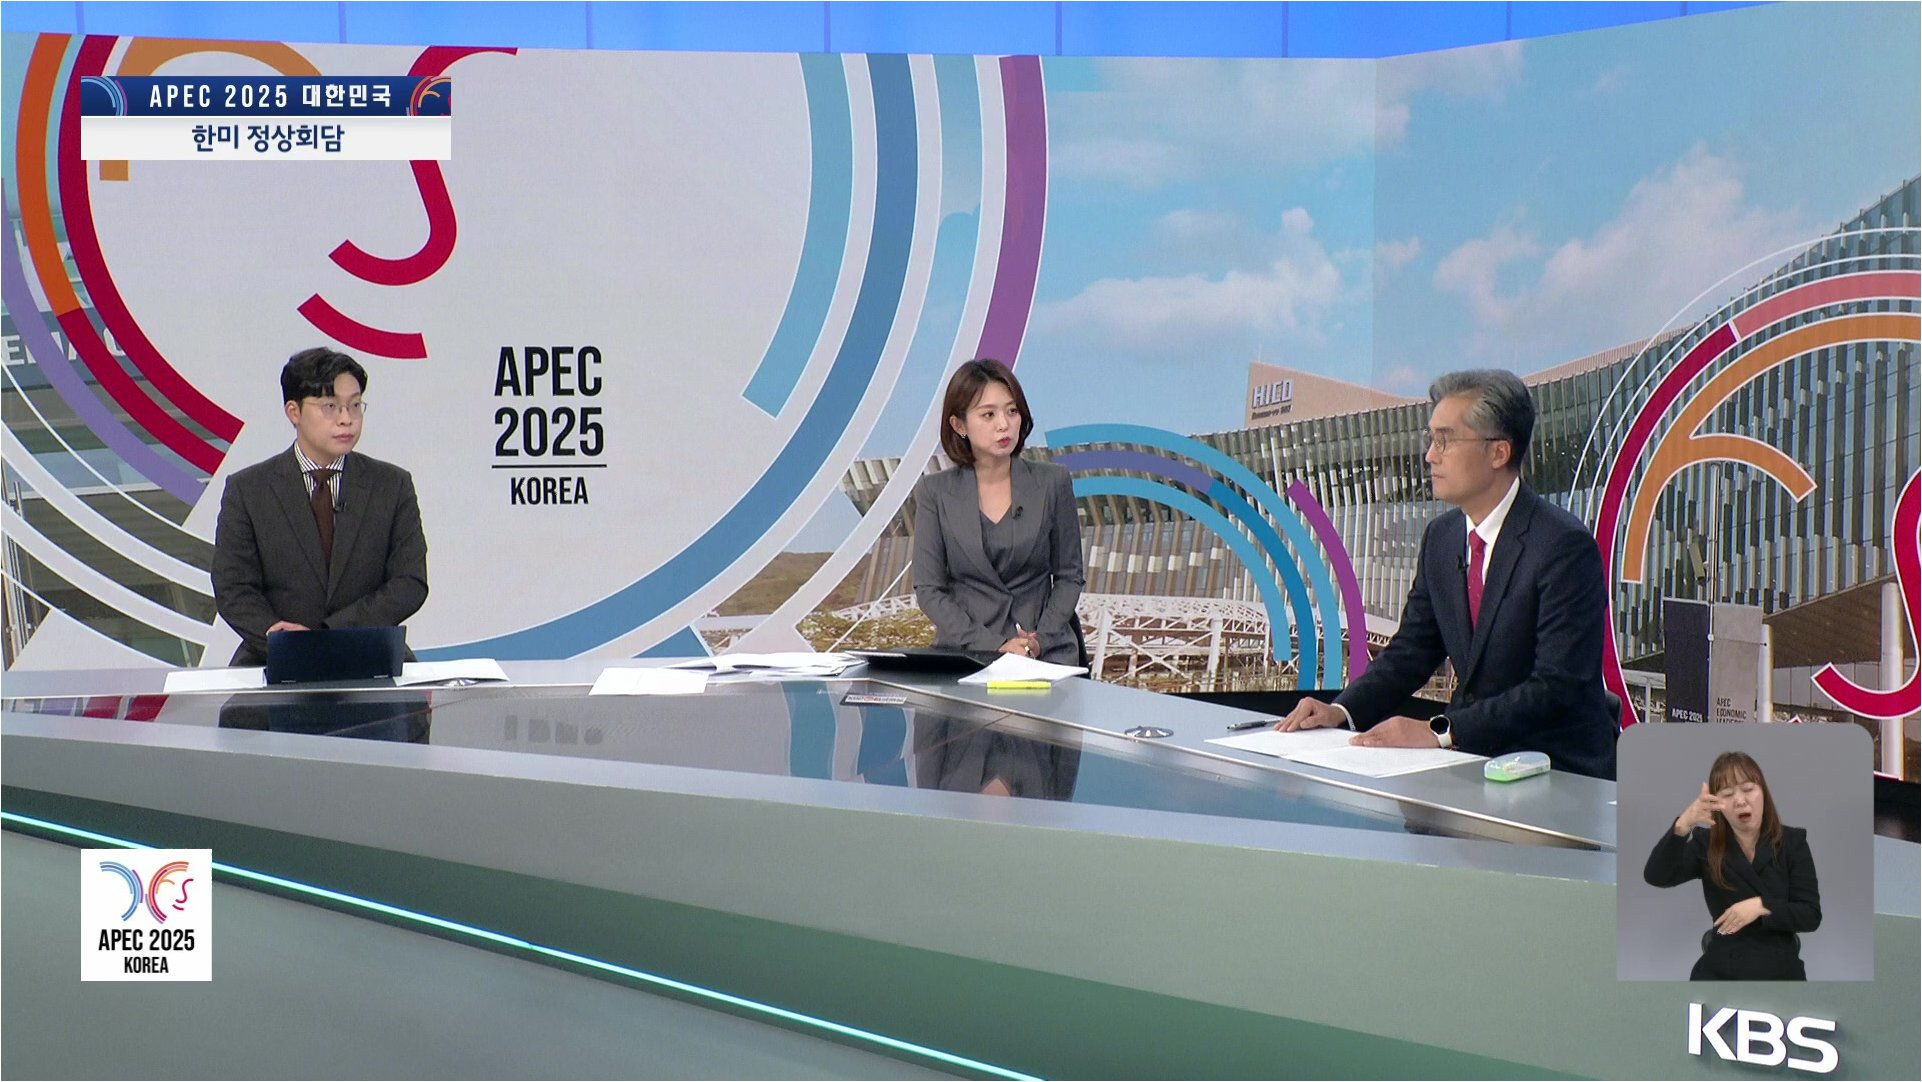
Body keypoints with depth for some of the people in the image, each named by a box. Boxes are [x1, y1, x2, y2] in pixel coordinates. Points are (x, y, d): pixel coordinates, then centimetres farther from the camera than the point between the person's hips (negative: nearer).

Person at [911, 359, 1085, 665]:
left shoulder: (1052, 483, 4)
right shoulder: (935, 492, 3)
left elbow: (1069, 576, 9)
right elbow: (928, 589, 0)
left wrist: (1041, 639, -8)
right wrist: (994, 647, -12)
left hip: (1046, 651, 1)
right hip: (965, 651, -1)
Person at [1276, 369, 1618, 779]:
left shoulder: (1564, 545, -16)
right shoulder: (1441, 537, 7)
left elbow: (1557, 688, -22)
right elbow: (1411, 651, 12)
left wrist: (1441, 732, -28)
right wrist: (1341, 710, -6)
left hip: (1561, 770, -6)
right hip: (1473, 759, 7)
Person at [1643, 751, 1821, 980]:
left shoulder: (1792, 842, 0)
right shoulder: (1706, 844, -1)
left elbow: (1811, 916, -4)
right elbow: (1656, 876, -20)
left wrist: (1761, 907, -23)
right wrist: (1682, 825, -36)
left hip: (1780, 970, 0)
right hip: (1721, 971, 0)